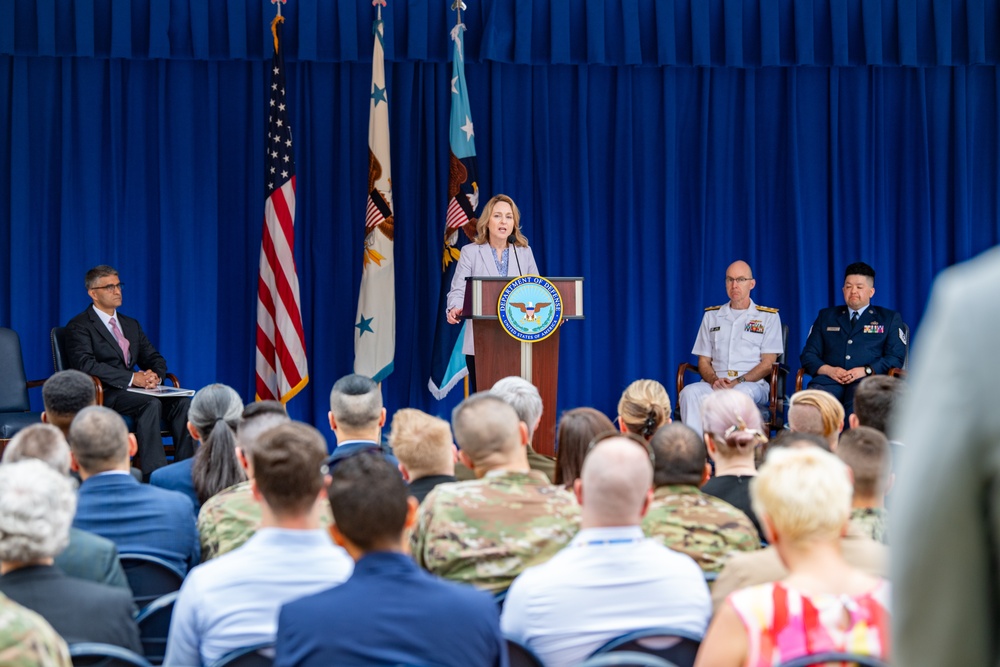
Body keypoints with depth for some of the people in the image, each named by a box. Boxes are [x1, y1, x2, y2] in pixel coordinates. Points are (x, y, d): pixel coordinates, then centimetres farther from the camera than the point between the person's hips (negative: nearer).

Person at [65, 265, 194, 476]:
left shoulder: (131, 324, 23)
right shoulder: (79, 326, 0)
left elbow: (154, 358, 19)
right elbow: (86, 364, -15)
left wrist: (155, 376, -7)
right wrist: (132, 378, -21)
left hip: (133, 391, 7)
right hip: (102, 396, -7)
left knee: (182, 402, -20)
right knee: (152, 403, -34)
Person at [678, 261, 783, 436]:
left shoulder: (768, 316, 12)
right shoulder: (711, 316, 22)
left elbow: (768, 363, 3)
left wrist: (738, 382, -13)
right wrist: (714, 380, -7)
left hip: (752, 384, -3)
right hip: (715, 384, 3)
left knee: (740, 394, -41)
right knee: (689, 393, -32)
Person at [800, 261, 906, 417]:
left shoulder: (890, 318, 21)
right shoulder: (826, 316, 27)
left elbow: (896, 357, 10)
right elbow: (808, 355, 19)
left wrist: (865, 371, -8)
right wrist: (829, 370, -4)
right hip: (830, 380, 2)